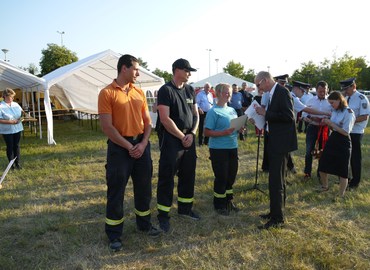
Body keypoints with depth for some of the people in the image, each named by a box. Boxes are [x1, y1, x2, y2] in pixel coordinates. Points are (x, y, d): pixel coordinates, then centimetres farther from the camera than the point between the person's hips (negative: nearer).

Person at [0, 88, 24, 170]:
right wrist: (11, 122, -23)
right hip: (7, 131, -5)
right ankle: (12, 164, 17)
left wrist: (22, 114, -7)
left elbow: (21, 113, 16)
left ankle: (18, 163, 19)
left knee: (17, 146, 10)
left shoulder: (16, 104, 4)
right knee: (10, 147, 6)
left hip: (17, 129, 5)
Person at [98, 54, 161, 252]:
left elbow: (147, 122, 9)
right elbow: (107, 127, -14)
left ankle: (144, 223, 35)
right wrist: (129, 146, -14)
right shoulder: (107, 93, -8)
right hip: (119, 146, -5)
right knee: (116, 191, 4)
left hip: (141, 144, 6)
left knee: (144, 186, 15)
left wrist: (143, 143, -7)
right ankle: (114, 234, 19)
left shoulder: (139, 93, 9)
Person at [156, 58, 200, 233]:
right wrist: (182, 137, -12)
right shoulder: (166, 90, -10)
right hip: (172, 140, -7)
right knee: (167, 178, 1)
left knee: (188, 175, 15)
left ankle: (185, 208, 31)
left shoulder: (190, 90, 10)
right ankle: (163, 215, 12)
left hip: (189, 139, 7)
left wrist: (192, 134, -3)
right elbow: (165, 119, -18)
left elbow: (196, 114, 13)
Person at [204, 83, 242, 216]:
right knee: (221, 177, 2)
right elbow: (207, 132, -15)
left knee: (231, 176, 14)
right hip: (218, 149, -7)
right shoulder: (213, 111, -12)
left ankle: (228, 201, 32)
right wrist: (224, 132, -25)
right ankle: (219, 205, 18)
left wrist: (240, 129, -2)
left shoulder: (232, 110, 11)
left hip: (232, 148, 7)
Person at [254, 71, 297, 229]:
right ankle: (276, 211, 31)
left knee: (276, 180, -6)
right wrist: (262, 115, 3)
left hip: (281, 142, -10)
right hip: (275, 141, 10)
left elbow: (288, 116, -22)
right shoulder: (273, 93, 13)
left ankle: (277, 218, 3)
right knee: (278, 179, 18)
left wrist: (266, 113, -18)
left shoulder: (282, 92, -14)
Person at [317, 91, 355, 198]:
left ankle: (341, 195, 17)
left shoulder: (348, 112, -13)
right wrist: (327, 123, -3)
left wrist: (331, 123, -17)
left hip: (343, 143, -7)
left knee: (342, 171, 3)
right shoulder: (335, 111, 8)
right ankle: (325, 186, 36)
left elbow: (346, 132, -18)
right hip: (332, 140, 8)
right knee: (322, 166, 12)